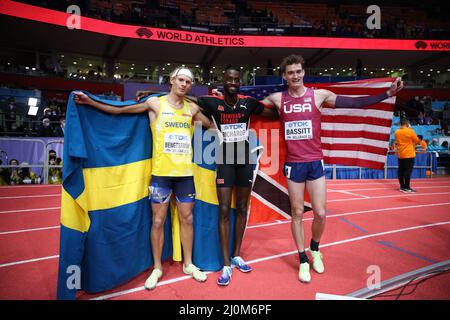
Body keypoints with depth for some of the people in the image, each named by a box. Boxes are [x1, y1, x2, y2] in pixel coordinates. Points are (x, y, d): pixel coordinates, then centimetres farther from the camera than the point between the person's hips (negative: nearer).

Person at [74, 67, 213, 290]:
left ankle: (188, 264, 28)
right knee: (158, 220, 5)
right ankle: (157, 268, 23)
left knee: (187, 218, 11)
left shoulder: (192, 108, 8)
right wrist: (89, 102, -4)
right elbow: (120, 110, 0)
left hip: (185, 172, 3)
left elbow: (212, 125, 22)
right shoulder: (155, 103, -1)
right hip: (161, 172, -3)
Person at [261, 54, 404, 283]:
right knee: (297, 213, 6)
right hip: (293, 165, 0)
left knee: (320, 213, 0)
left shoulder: (319, 95, 0)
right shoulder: (277, 99, 2)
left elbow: (355, 102, 1)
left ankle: (315, 249, 30)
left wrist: (388, 93, -3)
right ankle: (303, 261, 23)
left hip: (315, 163, 0)